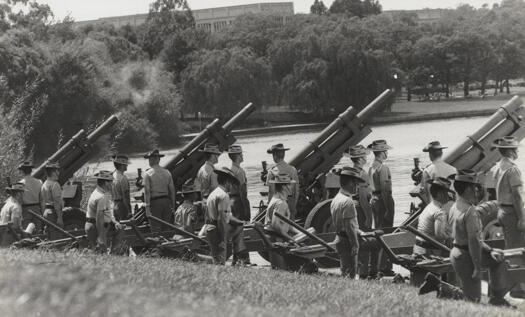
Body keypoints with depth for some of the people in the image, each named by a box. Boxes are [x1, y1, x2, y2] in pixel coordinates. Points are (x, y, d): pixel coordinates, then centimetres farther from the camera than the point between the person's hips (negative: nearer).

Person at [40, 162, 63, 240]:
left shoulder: (44, 184, 16)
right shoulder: (54, 184, -13)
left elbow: (42, 202, 19)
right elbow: (56, 202, -19)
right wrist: (59, 217, -20)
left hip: (46, 212, 9)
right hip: (53, 212, -9)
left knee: (50, 238, 13)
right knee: (56, 239, -10)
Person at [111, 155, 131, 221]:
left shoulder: (113, 175, 6)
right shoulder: (123, 178, -19)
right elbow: (125, 195, -20)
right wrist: (129, 211, -17)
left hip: (115, 205, 8)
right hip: (122, 205, -8)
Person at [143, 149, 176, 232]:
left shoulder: (147, 174, -6)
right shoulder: (167, 172, 8)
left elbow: (147, 192, -11)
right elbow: (172, 190, 9)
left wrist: (147, 208, -11)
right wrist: (173, 205, 15)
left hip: (155, 202, -5)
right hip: (166, 201, 5)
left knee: (155, 229, -3)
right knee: (166, 229, 10)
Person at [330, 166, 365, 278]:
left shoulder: (336, 199, 12)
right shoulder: (348, 202, -19)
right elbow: (349, 226, -22)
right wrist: (355, 244, -19)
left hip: (339, 238, 10)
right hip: (348, 241, -10)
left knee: (344, 272, 16)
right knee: (350, 273, -7)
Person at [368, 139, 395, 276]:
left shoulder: (372, 167, 12)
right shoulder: (383, 167, -16)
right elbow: (384, 189, -20)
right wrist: (389, 209, -20)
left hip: (374, 200, 9)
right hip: (383, 201, -9)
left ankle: (373, 266, 20)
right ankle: (383, 267, -6)